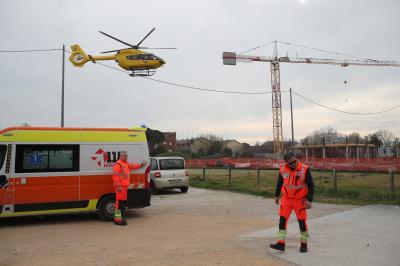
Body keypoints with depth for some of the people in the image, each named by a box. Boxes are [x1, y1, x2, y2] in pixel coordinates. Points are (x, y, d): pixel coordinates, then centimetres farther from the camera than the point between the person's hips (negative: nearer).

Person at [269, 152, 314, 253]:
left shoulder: (304, 169, -18)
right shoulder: (282, 169, -7)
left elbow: (311, 185, -11)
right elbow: (280, 182, 10)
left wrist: (309, 200, -15)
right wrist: (277, 195, 13)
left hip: (300, 200, -3)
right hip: (286, 199, 3)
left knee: (302, 222, 6)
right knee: (282, 220, -1)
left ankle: (304, 244, 23)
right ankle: (281, 243, 6)